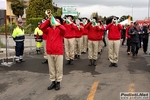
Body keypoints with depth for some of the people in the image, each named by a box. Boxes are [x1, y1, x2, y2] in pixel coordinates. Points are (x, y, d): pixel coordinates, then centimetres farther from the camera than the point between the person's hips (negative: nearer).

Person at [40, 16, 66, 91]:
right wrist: (48, 20, -17)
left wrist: (57, 23, -23)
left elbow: (63, 29, -22)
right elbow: (42, 27, -10)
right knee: (51, 68, 11)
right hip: (49, 52, 3)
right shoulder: (49, 29, 8)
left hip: (58, 52, -3)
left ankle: (58, 82, 18)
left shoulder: (60, 30, 2)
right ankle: (53, 82, 23)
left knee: (59, 68, 6)